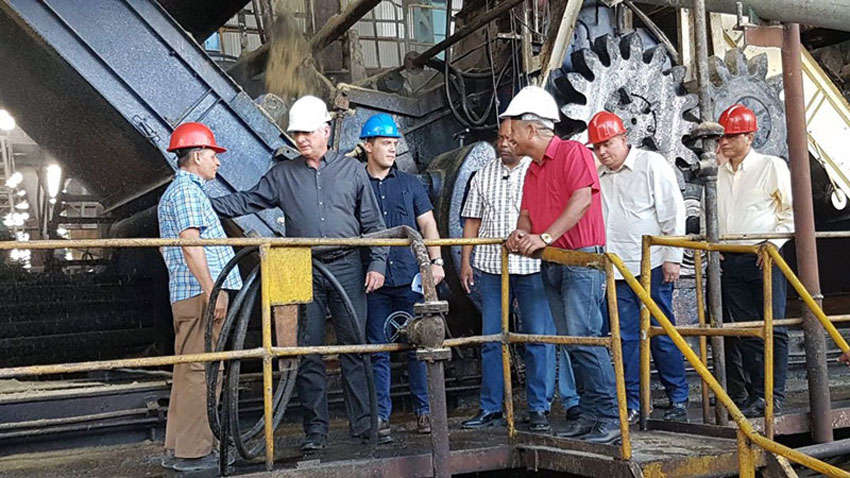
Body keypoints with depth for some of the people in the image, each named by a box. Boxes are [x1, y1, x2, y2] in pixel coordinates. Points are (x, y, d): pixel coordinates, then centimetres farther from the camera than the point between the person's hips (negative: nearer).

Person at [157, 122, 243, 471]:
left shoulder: (183, 190, 24)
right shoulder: (186, 190, -9)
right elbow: (190, 244, -19)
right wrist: (212, 291, -22)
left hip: (193, 294, 11)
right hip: (199, 293, -11)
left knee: (189, 371, 13)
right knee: (196, 371, -9)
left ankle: (177, 449, 18)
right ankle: (192, 452, -6)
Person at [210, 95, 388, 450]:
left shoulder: (352, 170, 7)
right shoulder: (283, 175, 9)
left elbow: (373, 222, 7)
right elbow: (246, 201, 8)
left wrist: (377, 264, -1)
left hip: (347, 269, -1)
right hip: (304, 274, 1)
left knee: (354, 347, 1)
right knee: (308, 352, 2)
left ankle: (362, 424, 8)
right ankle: (315, 428, 10)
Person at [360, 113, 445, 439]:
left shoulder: (410, 184, 11)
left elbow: (428, 225, 12)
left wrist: (436, 261, 0)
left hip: (410, 278, 1)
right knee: (378, 350, 2)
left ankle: (424, 411, 13)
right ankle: (381, 416, 8)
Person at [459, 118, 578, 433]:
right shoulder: (483, 176, 14)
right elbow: (472, 221, 15)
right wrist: (465, 261, 9)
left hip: (532, 266, -3)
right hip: (491, 266, 3)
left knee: (538, 338, -2)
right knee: (491, 338, 6)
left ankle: (539, 409, 7)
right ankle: (490, 407, 14)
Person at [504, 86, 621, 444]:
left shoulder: (573, 152, -6)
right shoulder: (532, 171, 20)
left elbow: (583, 199, -18)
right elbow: (527, 213, 19)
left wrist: (546, 237, -24)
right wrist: (521, 234, -4)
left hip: (582, 258, -9)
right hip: (551, 265, 9)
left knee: (584, 338, -14)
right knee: (570, 342, 8)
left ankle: (612, 417, -9)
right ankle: (589, 414, 13)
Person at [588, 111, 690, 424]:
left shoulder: (652, 164, 0)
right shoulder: (597, 175, 12)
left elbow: (673, 212, -3)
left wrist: (672, 258, -8)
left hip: (652, 266, -4)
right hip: (617, 270, 4)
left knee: (662, 334, 1)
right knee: (626, 337, 4)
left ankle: (678, 400, 12)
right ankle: (632, 404, 9)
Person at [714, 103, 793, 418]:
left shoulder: (772, 166, 1)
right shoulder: (717, 173, 14)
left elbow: (792, 211, 1)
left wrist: (774, 243, -9)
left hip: (763, 259, -4)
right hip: (729, 261, 4)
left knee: (773, 329, -3)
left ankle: (773, 395, 2)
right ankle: (753, 393, 10)